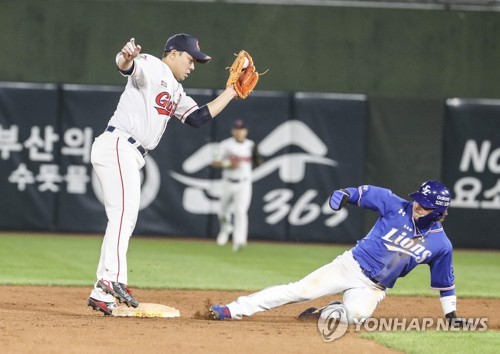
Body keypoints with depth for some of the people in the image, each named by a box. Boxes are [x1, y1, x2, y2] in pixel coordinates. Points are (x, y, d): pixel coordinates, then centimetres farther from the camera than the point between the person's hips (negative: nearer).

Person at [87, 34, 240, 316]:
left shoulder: (176, 92, 24)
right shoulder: (151, 67, -4)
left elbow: (199, 118, 16)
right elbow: (127, 66, -25)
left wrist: (232, 92, 17)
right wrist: (127, 57, -50)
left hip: (131, 155, 10)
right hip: (117, 146, -10)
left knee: (125, 220, 7)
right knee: (125, 210, -22)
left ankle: (102, 293, 8)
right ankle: (114, 278, -33)